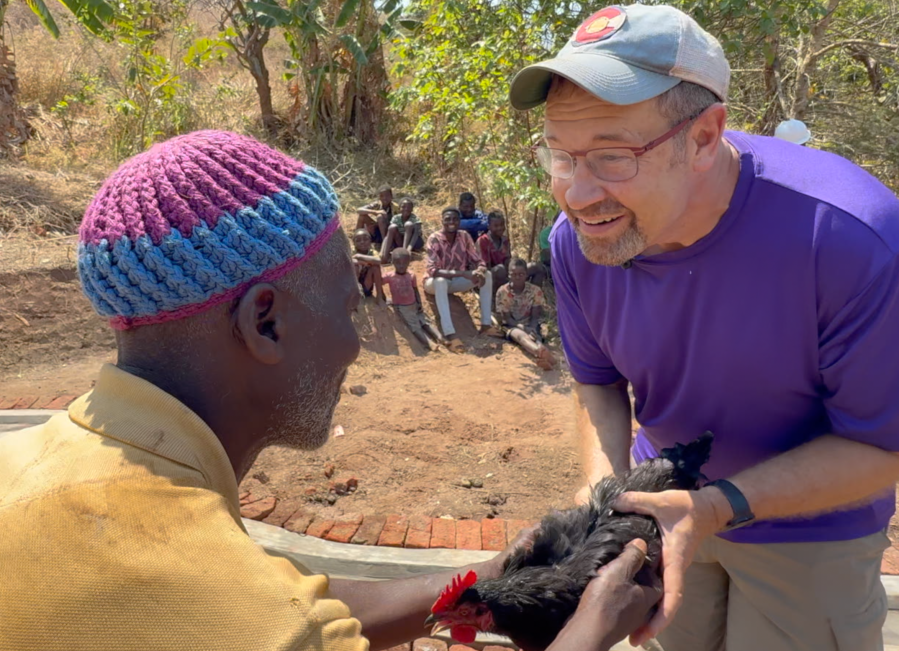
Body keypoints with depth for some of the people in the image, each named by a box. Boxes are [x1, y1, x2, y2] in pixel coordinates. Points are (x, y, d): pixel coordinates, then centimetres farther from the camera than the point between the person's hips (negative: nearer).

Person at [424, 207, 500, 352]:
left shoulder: (464, 236, -8)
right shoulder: (434, 239, -23)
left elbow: (477, 261, -6)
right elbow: (432, 270, -33)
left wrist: (480, 272, -32)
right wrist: (462, 273, -42)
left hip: (456, 281, 5)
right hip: (435, 282, -5)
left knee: (487, 275, -15)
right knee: (441, 281, -40)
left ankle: (486, 324, -16)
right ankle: (449, 334, -48)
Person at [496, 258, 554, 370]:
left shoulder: (535, 291, -5)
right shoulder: (502, 292, -8)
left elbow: (535, 316, -7)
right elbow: (506, 318, -10)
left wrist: (531, 328, -31)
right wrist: (522, 327, -29)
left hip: (530, 326, 4)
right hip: (511, 326, -3)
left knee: (534, 336, -35)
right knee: (520, 334, -40)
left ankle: (541, 355, -72)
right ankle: (540, 351, -76)